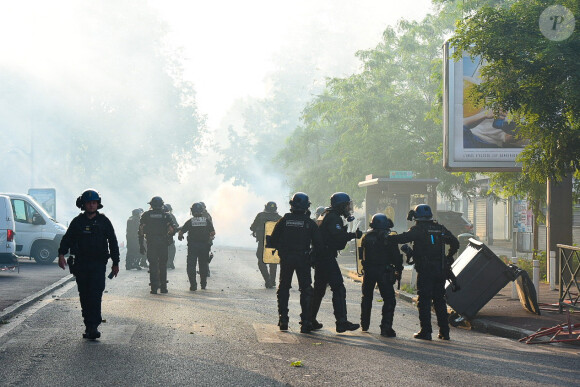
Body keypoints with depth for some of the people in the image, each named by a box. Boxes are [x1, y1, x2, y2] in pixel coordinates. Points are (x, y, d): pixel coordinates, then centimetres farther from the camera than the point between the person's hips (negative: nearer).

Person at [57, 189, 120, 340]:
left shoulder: (104, 221, 6)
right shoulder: (77, 222, 8)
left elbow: (113, 242, 9)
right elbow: (67, 239, 6)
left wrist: (115, 263, 8)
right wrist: (61, 254, -11)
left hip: (98, 264, -2)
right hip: (80, 264, 3)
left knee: (95, 295, -14)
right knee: (84, 296, 6)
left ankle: (93, 326, -17)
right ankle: (89, 325, 14)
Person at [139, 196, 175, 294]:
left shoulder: (146, 215, 4)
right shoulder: (165, 215, 5)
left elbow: (141, 230, 0)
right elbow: (171, 230, -3)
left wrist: (141, 245, 3)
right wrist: (167, 236, 19)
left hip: (151, 242, 0)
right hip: (163, 242, 1)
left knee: (153, 265, 1)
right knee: (163, 265, 9)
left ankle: (154, 288, -4)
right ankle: (163, 287, 10)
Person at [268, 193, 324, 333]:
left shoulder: (284, 220, 0)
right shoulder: (310, 223, -3)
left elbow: (273, 241, 1)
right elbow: (318, 243, -5)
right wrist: (315, 257, 11)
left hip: (286, 258, 2)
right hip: (303, 259, -1)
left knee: (283, 288, 15)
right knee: (305, 290, 3)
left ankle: (283, 320, 13)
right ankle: (306, 322, -4)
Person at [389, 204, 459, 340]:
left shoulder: (418, 229, -7)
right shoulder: (440, 229, 11)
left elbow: (403, 238, -19)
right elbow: (455, 243, 15)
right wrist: (448, 258, 24)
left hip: (424, 271, -5)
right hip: (440, 270, 5)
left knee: (424, 300, 0)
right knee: (439, 300, 13)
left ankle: (426, 331, -3)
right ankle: (444, 331, 13)